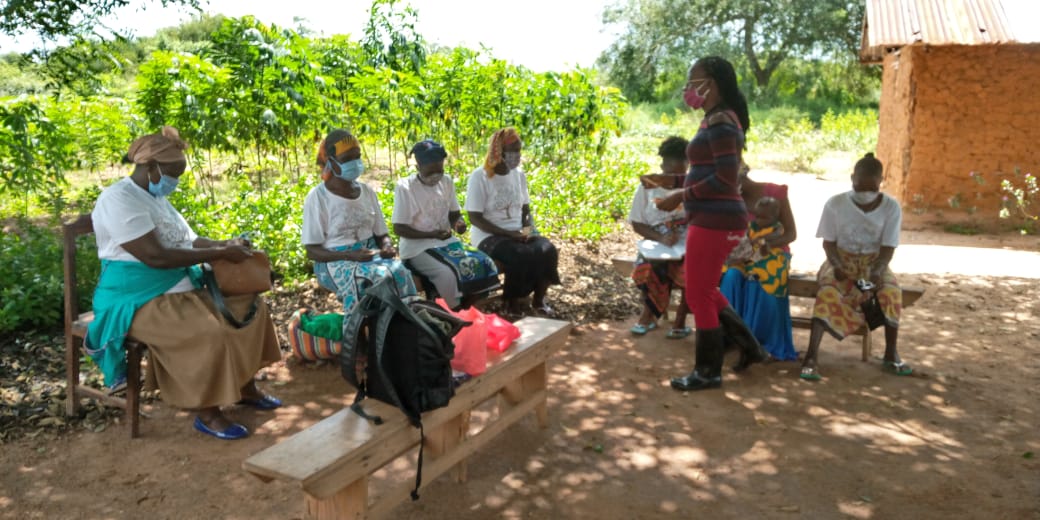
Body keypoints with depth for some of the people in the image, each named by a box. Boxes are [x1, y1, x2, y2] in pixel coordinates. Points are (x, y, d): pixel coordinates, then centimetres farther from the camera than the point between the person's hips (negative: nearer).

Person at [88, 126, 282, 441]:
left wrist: (225, 244, 0)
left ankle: (245, 389, 12)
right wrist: (220, 255, -23)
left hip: (181, 290, 10)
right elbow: (156, 256, -26)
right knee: (210, 333, -31)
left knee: (250, 306, 3)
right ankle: (207, 414, -14)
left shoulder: (157, 198, 13)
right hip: (139, 299, -10)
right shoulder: (119, 200, -18)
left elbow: (186, 241, 19)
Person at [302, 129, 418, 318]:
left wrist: (387, 246, -10)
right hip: (335, 261, -4)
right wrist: (350, 255, -23)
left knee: (400, 271, -30)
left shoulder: (367, 192, 10)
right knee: (378, 277, -35)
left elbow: (381, 233, 15)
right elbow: (312, 251, -8)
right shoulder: (318, 197, -6)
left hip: (371, 254, 5)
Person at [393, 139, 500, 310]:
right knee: (447, 273, -33)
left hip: (446, 242, 6)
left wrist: (458, 223, -10)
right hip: (417, 247, -6)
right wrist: (431, 234, -22)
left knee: (484, 264, -15)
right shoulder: (404, 187, -11)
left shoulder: (447, 182, 5)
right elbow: (399, 228, -12)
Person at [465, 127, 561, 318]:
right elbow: (475, 218, -14)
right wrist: (508, 233, -20)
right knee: (521, 256, -33)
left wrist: (530, 229, -7)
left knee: (547, 250, -22)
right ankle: (513, 304, -12)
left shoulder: (519, 175, 7)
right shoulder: (480, 177, -11)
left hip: (518, 233, 6)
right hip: (489, 236, -5)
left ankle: (539, 299, -3)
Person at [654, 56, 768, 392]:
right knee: (704, 291, 21)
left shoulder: (719, 121, -16)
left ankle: (708, 372, 16)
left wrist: (681, 196, -16)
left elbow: (726, 179, -22)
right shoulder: (717, 119, 15)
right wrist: (684, 195, 16)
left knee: (698, 295, 1)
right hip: (713, 219, 10)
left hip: (715, 220, -10)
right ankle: (748, 347, 30)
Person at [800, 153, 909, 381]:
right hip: (841, 262, -1)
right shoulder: (835, 204, -9)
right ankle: (811, 357, -39)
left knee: (891, 291, -30)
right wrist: (837, 266, -24)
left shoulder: (891, 207, -7)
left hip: (874, 263, 1)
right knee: (828, 291, -33)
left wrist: (878, 271, -28)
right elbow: (828, 242, -5)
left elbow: (888, 247, -9)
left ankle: (891, 355, -15)